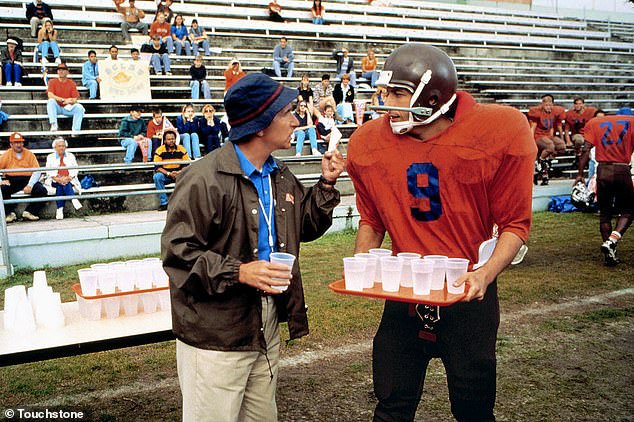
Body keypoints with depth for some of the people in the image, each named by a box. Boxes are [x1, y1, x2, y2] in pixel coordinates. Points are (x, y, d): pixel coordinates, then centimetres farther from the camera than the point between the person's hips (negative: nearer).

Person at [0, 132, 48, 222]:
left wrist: (30, 185, -16)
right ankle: (10, 213, -16)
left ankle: (29, 212, -14)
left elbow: (37, 171, -2)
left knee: (42, 191, -25)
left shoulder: (29, 154, 7)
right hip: (11, 180, 0)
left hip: (27, 179, 0)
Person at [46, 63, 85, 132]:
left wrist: (70, 102, -28)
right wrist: (64, 100, -27)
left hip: (68, 109, 1)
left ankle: (76, 130, -30)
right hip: (56, 108, -1)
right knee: (51, 101, -31)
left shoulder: (71, 83, 3)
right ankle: (54, 124, -36)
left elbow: (75, 99, -3)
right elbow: (50, 95, -15)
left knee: (79, 107, -26)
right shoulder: (52, 81, 0)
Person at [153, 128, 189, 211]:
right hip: (165, 175, -1)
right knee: (157, 176, -32)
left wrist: (179, 172, -19)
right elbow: (157, 167, -11)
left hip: (178, 175, 1)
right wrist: (169, 174, -24)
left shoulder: (181, 149, 0)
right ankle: (164, 203, -28)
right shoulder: (160, 150, -6)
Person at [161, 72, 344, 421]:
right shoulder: (204, 179, -18)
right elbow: (177, 253, -19)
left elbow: (305, 227, 19)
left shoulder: (280, 176, 9)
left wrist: (326, 184, 6)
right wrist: (238, 273, -27)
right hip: (215, 338, -8)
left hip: (266, 329, 8)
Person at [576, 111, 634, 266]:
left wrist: (580, 174, 0)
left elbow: (586, 150, -1)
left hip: (603, 170, 2)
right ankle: (611, 241, -10)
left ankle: (609, 254, 10)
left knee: (605, 213, 11)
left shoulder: (593, 123, 10)